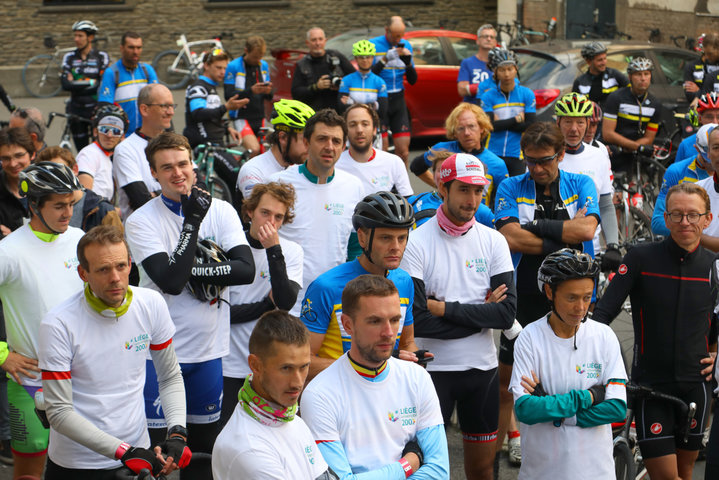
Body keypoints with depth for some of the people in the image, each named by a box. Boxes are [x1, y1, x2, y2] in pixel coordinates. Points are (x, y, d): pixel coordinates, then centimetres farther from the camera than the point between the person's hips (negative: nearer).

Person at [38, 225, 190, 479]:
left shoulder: (151, 304, -5)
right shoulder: (58, 324, -17)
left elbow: (170, 377, 6)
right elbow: (59, 412, -17)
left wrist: (177, 432, -10)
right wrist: (123, 450, -24)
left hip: (139, 454, 4)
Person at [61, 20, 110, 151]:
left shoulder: (102, 56, 2)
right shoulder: (69, 57, 9)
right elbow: (65, 84, -4)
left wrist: (77, 84, -8)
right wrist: (90, 83, -10)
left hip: (96, 107, -3)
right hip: (76, 109, 3)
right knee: (81, 149, 6)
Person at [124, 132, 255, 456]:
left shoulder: (221, 211, 3)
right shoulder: (141, 221, -8)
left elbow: (246, 270, -9)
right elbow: (171, 281, -19)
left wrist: (192, 270, -17)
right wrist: (192, 221, -16)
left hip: (210, 347, 3)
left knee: (205, 442, 13)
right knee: (158, 442, -2)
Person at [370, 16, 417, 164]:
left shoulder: (405, 45, 9)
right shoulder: (373, 45, -5)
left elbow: (412, 81, 10)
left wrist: (408, 62, -7)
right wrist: (385, 59, -21)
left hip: (398, 101, 4)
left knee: (403, 149, -1)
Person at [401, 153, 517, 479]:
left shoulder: (494, 241, 2)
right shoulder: (416, 243, -9)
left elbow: (507, 313, -9)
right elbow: (417, 321, -18)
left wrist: (444, 308, -16)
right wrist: (481, 313, -12)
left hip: (482, 367, 4)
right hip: (433, 367, -3)